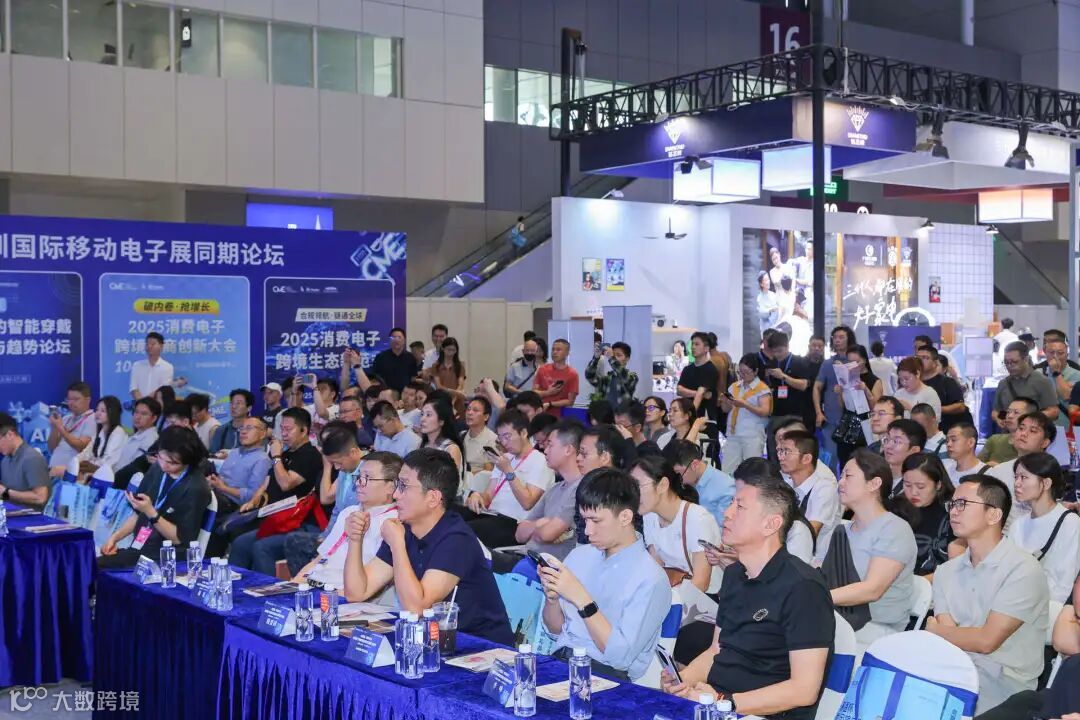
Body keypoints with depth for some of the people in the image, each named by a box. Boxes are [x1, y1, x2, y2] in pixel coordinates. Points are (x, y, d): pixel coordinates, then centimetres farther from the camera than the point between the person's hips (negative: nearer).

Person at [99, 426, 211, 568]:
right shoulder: (157, 470, 6)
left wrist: (151, 512, -23)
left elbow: (180, 538, -14)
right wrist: (115, 537, 6)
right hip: (138, 548, 7)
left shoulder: (195, 488, -16)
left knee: (97, 568, -22)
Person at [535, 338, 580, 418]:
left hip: (560, 417, -3)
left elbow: (570, 402, -6)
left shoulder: (572, 374, -5)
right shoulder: (542, 369, 5)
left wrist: (549, 404, -12)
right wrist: (548, 392, -12)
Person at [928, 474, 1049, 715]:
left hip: (1005, 682, -5)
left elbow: (986, 641, -14)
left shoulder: (1022, 569, -9)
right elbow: (948, 640, 1)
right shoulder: (946, 572, 10)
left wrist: (935, 631, 1)